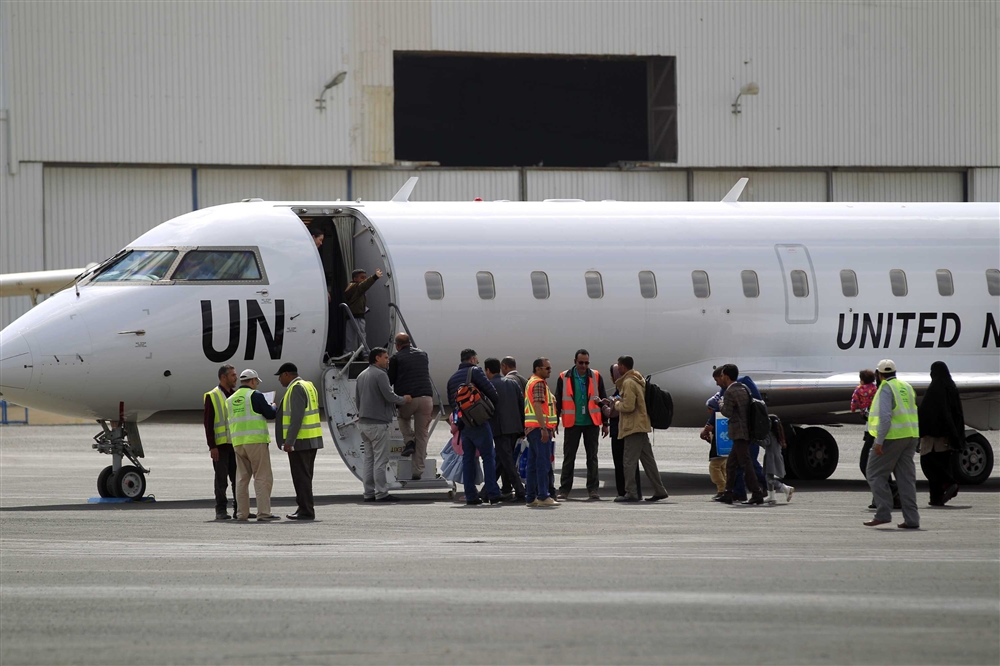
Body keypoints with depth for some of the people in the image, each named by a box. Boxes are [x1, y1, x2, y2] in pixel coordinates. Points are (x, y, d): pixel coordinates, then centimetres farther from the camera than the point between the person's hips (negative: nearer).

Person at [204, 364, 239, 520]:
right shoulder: (212, 397, -2)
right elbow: (208, 423, -6)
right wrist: (212, 446, -13)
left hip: (237, 444, 5)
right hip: (221, 445, -5)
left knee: (238, 478, 5)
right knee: (221, 479, -2)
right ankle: (220, 510, 3)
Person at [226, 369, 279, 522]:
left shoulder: (231, 399, 15)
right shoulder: (255, 396, -6)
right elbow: (270, 415, -7)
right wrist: (273, 408, 17)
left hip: (238, 442, 6)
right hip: (256, 440, -6)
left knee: (242, 478, 11)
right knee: (262, 477, -5)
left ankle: (242, 513, 10)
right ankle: (263, 513, -11)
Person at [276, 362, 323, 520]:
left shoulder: (296, 389, -14)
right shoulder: (308, 386, 16)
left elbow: (297, 417, -22)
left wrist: (289, 442, -22)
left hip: (300, 441, -10)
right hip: (312, 440, 10)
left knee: (301, 477, -6)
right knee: (304, 477, 15)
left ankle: (306, 511, -6)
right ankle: (305, 509, 18)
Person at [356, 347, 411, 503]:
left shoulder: (361, 375, 16)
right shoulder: (380, 374, -11)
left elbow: (357, 397, 18)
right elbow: (389, 396, -16)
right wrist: (404, 399, 1)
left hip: (364, 423, 8)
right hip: (378, 423, -8)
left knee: (369, 459, 10)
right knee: (380, 459, -6)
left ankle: (369, 493, 10)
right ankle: (381, 493, -7)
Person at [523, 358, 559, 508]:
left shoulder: (531, 382, 22)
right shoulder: (539, 383, -10)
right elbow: (537, 406, -20)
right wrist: (544, 429, -24)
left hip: (531, 428, 10)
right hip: (539, 428, -10)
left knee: (533, 464, 9)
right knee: (543, 463, -11)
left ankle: (530, 498, 10)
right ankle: (543, 497, -14)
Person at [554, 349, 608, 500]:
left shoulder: (596, 377, 3)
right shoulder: (564, 378, 1)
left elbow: (603, 400, 8)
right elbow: (558, 401, 6)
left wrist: (605, 423, 6)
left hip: (591, 422, 0)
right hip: (572, 423, 0)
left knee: (592, 457, 4)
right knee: (568, 458, 3)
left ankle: (593, 489, 8)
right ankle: (564, 489, 7)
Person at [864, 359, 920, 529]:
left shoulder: (886, 389, -10)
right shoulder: (907, 387, 15)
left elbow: (885, 416, -21)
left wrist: (879, 441, -21)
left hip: (891, 437, -8)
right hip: (909, 437, 8)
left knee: (876, 474, 2)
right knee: (906, 478, 6)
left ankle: (883, 513, -5)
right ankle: (911, 519, 0)